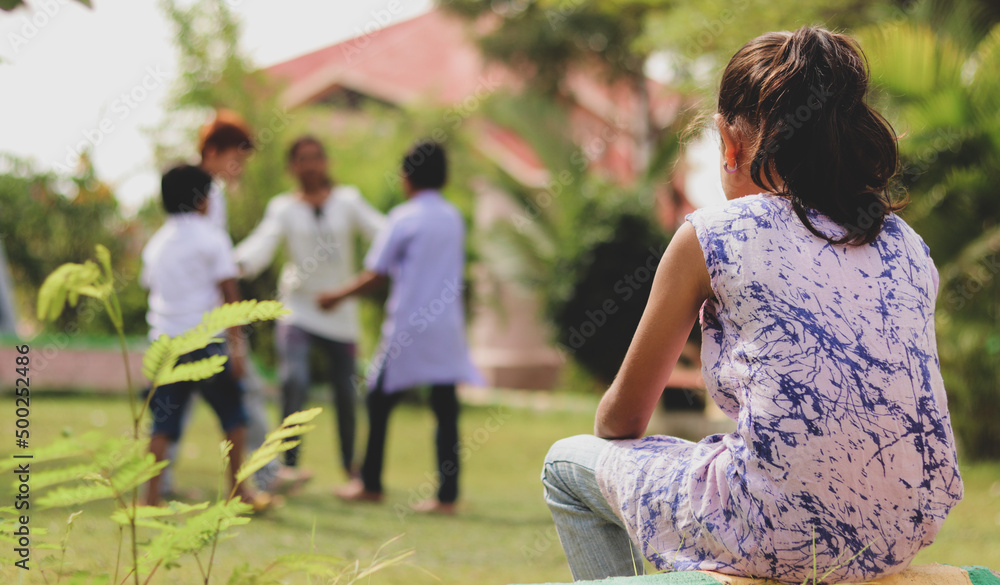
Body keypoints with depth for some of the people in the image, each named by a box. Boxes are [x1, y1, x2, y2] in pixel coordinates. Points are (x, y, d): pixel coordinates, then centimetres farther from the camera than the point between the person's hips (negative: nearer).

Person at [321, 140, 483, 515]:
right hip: (447, 328, 5)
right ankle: (447, 496, -1)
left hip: (408, 327, -5)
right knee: (446, 410, 3)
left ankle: (371, 484, 15)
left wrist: (337, 297, 5)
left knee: (379, 402, 9)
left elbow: (377, 276, -8)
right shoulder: (454, 218, 10)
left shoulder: (403, 218, -7)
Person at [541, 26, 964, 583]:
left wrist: (614, 440, 33)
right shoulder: (908, 245, 12)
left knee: (570, 463, 21)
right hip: (903, 538, 6)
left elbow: (624, 416, 9)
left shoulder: (711, 235, -2)